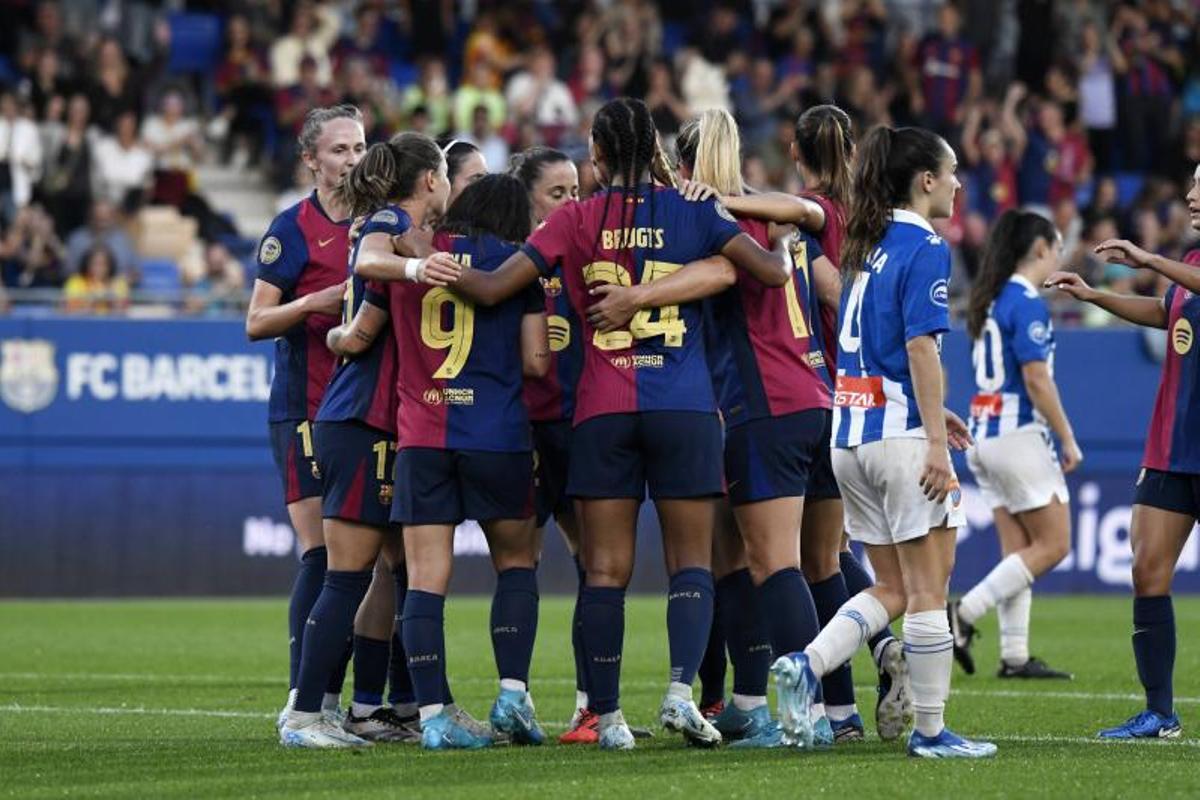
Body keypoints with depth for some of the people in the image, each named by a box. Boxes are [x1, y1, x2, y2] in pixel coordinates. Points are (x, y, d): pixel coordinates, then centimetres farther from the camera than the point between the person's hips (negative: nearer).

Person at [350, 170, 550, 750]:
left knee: (424, 579, 0)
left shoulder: (409, 252, 9)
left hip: (419, 436, 1)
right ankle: (512, 693, 3)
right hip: (499, 435, -1)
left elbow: (358, 338, 14)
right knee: (516, 562, 15)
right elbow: (536, 362, -1)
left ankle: (432, 715, -5)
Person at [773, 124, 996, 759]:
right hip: (902, 435, -8)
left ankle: (806, 665, -6)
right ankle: (930, 731, 3)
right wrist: (936, 443, -18)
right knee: (927, 590, 0)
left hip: (851, 434, 8)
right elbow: (920, 349, -18)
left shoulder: (869, 245, 14)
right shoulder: (925, 248, -11)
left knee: (892, 589, 13)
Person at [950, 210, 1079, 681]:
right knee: (1052, 544, -2)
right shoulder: (1027, 304, -14)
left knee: (1018, 550, 9)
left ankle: (1014, 656, 6)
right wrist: (1068, 440, -10)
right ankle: (964, 614, -9)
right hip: (1019, 434, -9)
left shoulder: (991, 301, 13)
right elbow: (1037, 380, -18)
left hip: (985, 434, 9)